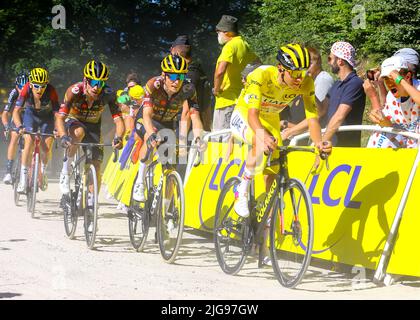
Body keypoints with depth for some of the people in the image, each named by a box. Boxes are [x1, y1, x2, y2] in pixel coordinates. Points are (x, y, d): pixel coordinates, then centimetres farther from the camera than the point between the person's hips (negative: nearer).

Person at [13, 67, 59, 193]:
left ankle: (43, 172, 20)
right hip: (31, 115, 0)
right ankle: (23, 179, -13)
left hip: (47, 117, 0)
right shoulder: (26, 89, -31)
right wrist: (19, 127, -49)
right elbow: (16, 111, -33)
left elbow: (57, 113, -34)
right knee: (29, 143, -20)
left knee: (47, 148, -10)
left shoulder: (51, 91, -33)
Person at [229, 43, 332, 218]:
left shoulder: (306, 83, -23)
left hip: (270, 119, 5)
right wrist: (263, 135, -64)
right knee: (262, 144, -36)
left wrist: (319, 142, -47)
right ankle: (242, 191, -17)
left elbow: (312, 117, -27)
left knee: (272, 172, -4)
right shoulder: (262, 75, -35)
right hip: (244, 114, -5)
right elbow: (253, 113, -44)